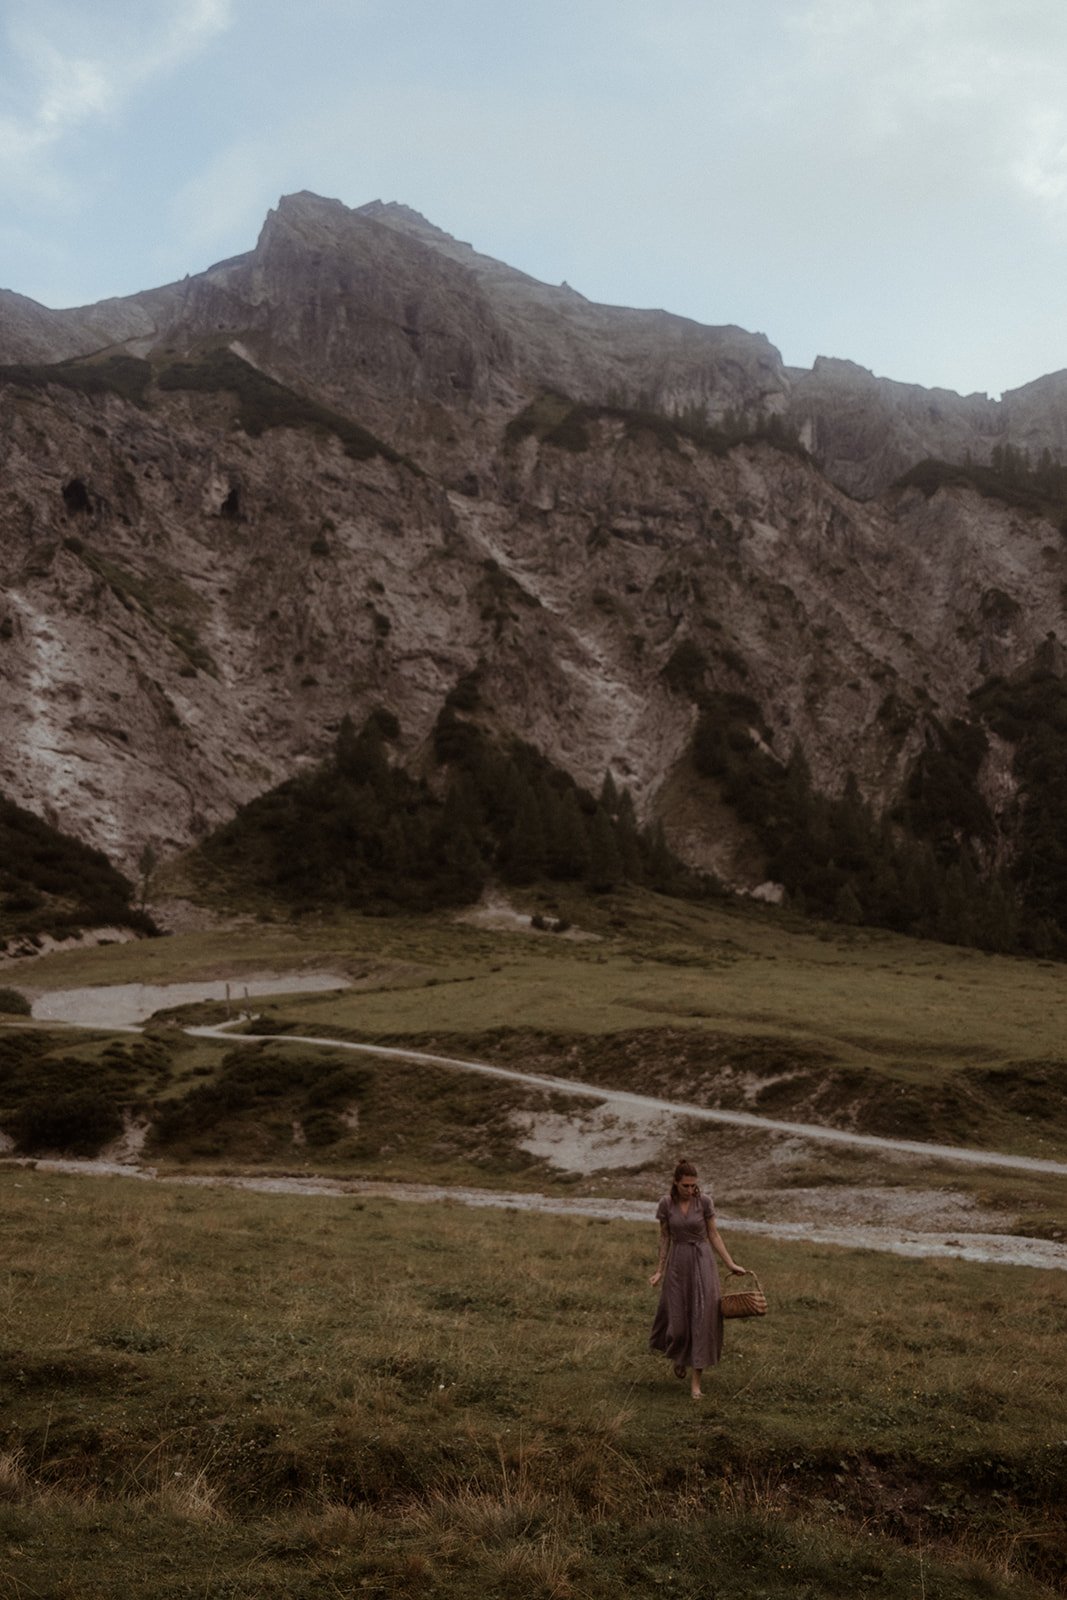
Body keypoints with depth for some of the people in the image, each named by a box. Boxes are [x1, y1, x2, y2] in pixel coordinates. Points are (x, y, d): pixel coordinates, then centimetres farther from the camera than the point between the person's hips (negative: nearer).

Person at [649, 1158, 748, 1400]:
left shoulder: (704, 1201, -7)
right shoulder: (666, 1203, -6)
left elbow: (713, 1234, 1)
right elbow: (664, 1237, 4)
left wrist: (730, 1264, -3)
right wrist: (660, 1270, 3)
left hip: (702, 1262, -1)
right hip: (677, 1263, 1)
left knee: (702, 1319, -6)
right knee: (677, 1319, 4)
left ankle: (696, 1381, 2)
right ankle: (677, 1354, 41)